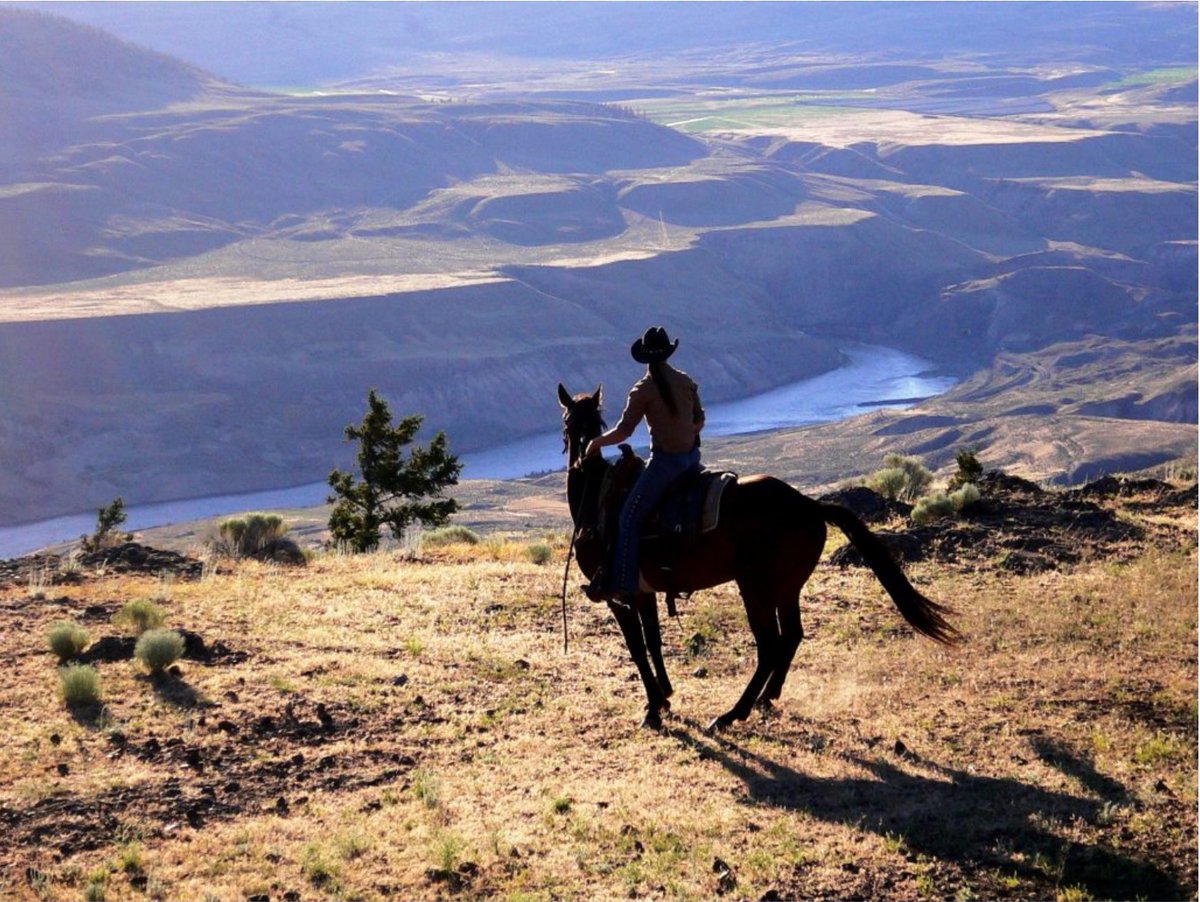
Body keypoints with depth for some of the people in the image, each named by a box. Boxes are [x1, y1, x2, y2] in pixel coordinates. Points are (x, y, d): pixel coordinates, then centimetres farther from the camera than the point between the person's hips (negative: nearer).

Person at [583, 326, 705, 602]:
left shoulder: (643, 390, -11)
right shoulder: (687, 382, 6)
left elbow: (623, 431, -11)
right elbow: (699, 421, 15)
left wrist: (597, 442, 4)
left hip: (666, 460, -7)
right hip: (692, 455, 7)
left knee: (628, 519, -3)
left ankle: (622, 583, -8)